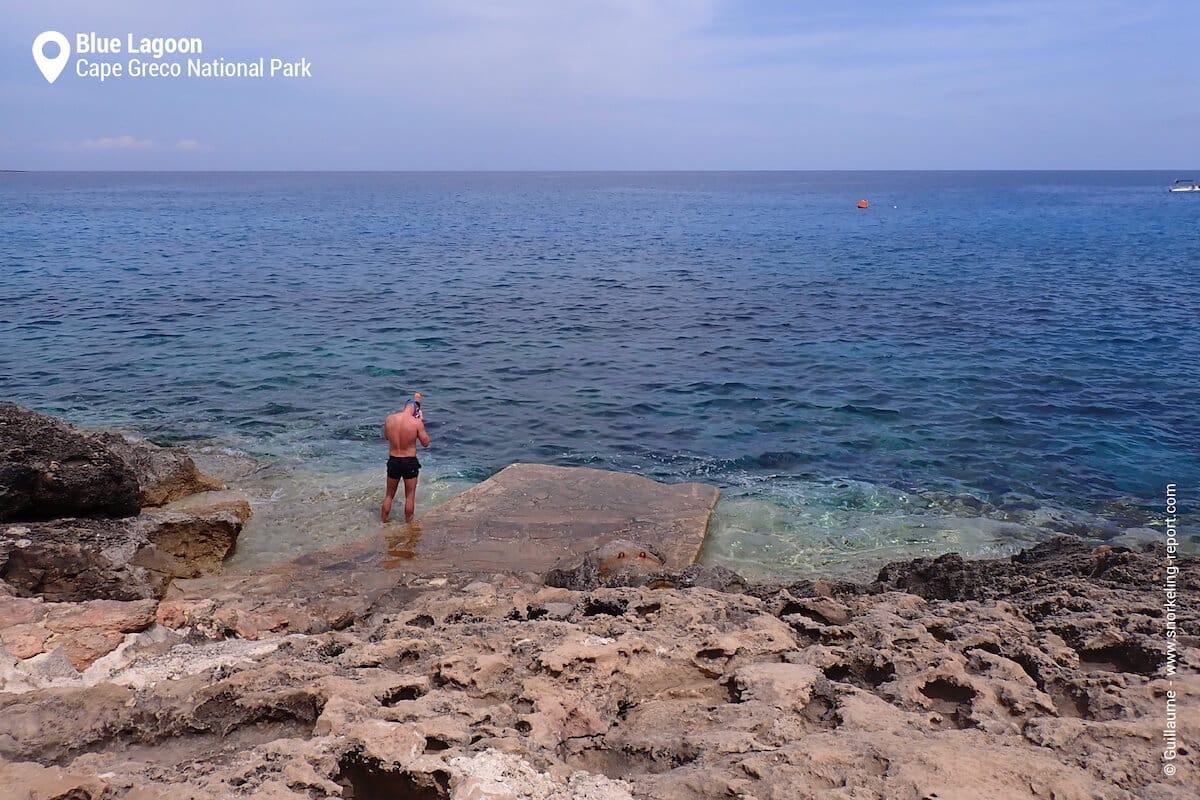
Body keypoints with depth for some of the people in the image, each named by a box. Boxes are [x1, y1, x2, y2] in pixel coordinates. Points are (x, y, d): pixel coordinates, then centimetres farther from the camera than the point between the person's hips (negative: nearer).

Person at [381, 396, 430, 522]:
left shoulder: (389, 419, -6)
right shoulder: (416, 423, -16)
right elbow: (425, 443, -4)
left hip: (393, 461, 3)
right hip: (410, 462, -3)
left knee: (389, 495, 20)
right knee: (410, 496, 14)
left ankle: (383, 522, 30)